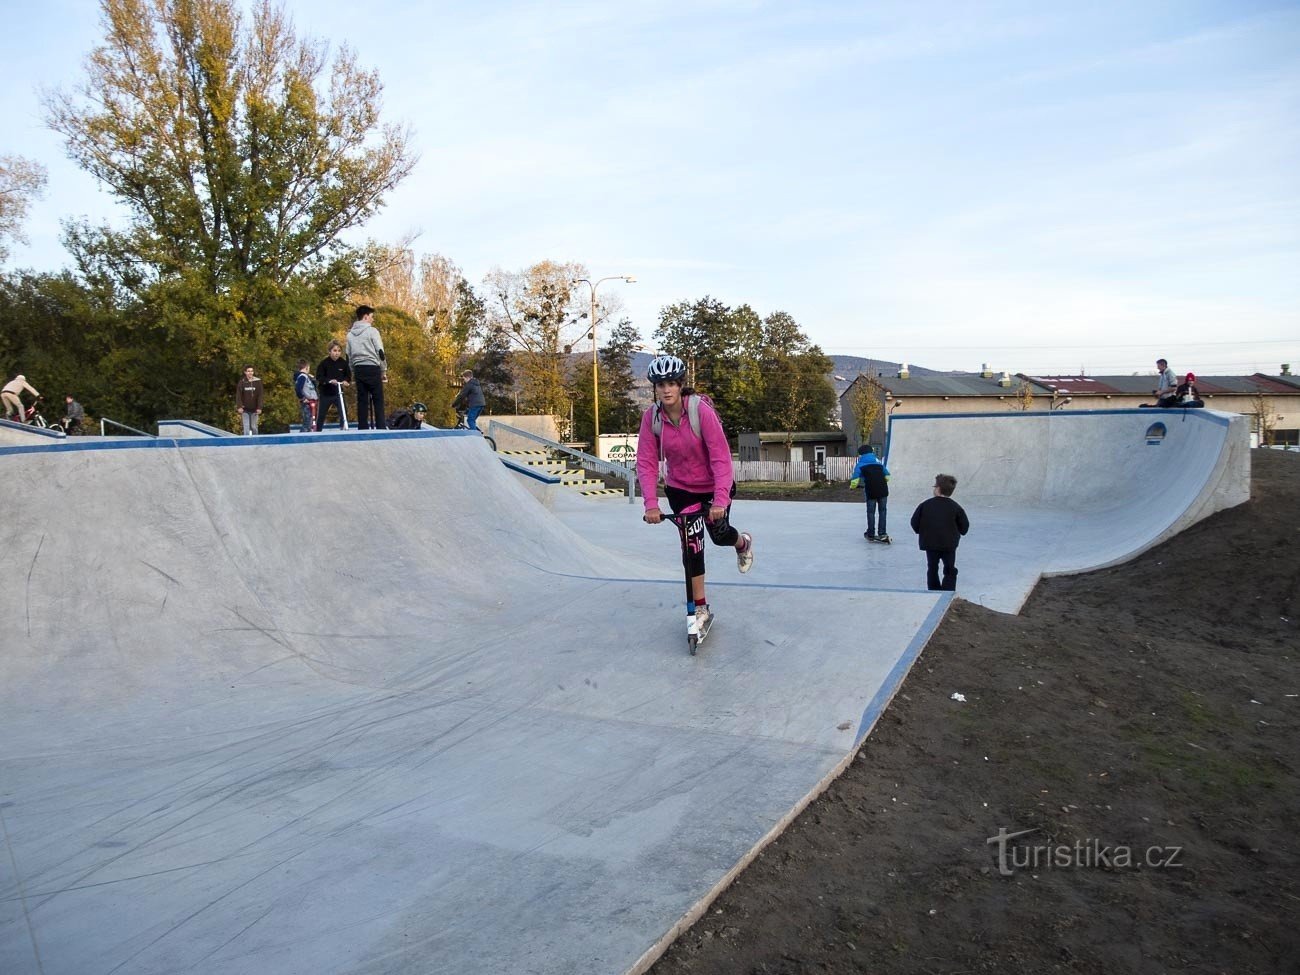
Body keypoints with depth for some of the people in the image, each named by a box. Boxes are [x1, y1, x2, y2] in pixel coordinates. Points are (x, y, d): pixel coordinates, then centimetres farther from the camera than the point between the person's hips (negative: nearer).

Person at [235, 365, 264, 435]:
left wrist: (259, 407, -8)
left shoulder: (257, 382, 0)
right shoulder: (242, 382, 0)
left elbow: (260, 396, -2)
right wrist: (239, 406, -11)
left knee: (254, 427, 7)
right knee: (246, 427, -3)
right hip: (245, 409, 0)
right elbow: (238, 395, -2)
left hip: (254, 409, 0)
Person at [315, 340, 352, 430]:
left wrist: (346, 381, -17)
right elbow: (319, 377, -12)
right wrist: (330, 381, -27)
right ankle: (317, 432, 20)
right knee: (321, 415, 8)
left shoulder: (343, 363, -5)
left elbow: (348, 375, 5)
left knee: (344, 413, -11)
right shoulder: (324, 363, -10)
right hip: (325, 393, -1)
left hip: (338, 393, 1)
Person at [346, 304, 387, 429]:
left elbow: (348, 355, 16)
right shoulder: (372, 331, -5)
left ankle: (363, 428, 4)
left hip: (358, 369, 5)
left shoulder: (350, 334, 13)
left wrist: (353, 372, 21)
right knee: (378, 400, -2)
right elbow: (380, 352, -7)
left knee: (362, 400, 6)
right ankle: (380, 428, -7)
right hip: (372, 368, -5)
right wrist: (384, 371, 0)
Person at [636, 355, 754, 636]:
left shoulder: (702, 411, -27)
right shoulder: (651, 417, -17)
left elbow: (721, 457, -29)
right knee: (692, 544, 0)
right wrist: (651, 504, -24)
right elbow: (646, 462, -15)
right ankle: (700, 608, 10)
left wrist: (720, 500, -35)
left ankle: (743, 543, 45)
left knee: (719, 534, 5)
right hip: (680, 488, 2)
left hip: (714, 484, -2)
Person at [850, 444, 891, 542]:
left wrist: (852, 486, 15)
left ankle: (871, 535, 16)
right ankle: (882, 533, 6)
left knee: (871, 512, 9)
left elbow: (855, 480, -5)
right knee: (882, 511, 11)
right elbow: (887, 477, 16)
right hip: (883, 490, 3)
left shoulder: (860, 465, 5)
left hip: (871, 492, -3)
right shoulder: (879, 463, 18)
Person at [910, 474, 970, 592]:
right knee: (950, 571, 9)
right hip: (949, 544, -1)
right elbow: (964, 527, 2)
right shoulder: (955, 507, -2)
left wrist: (922, 533, 18)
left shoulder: (925, 505, -2)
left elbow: (914, 522, 2)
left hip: (929, 543, 1)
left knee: (932, 569, 15)